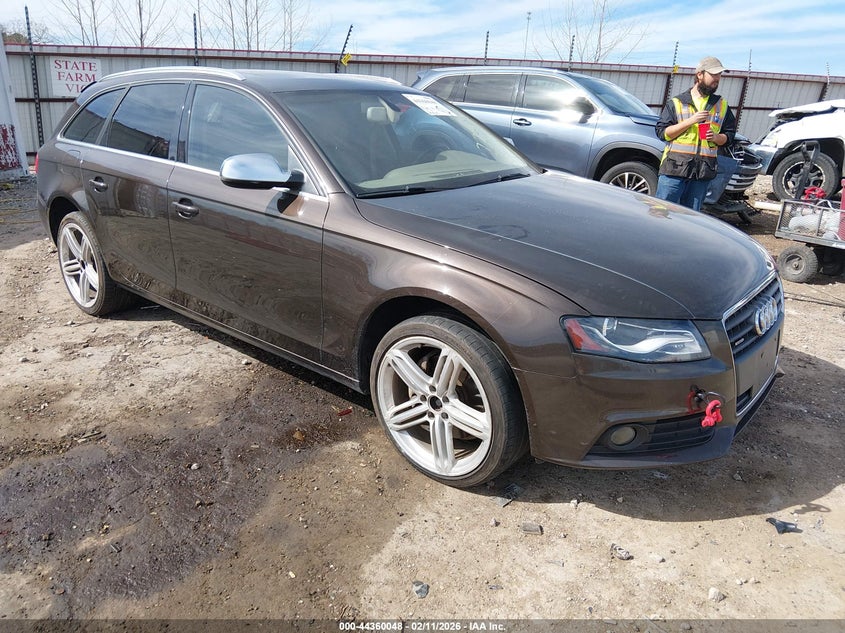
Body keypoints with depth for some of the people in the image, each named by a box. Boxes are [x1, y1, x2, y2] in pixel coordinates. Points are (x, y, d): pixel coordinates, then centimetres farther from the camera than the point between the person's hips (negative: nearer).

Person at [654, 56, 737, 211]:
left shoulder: (722, 105, 17)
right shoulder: (676, 102, 7)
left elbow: (729, 136, 20)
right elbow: (662, 132, -2)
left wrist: (717, 137, -3)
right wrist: (690, 120, -11)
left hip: (703, 173, 4)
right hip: (674, 169, -4)